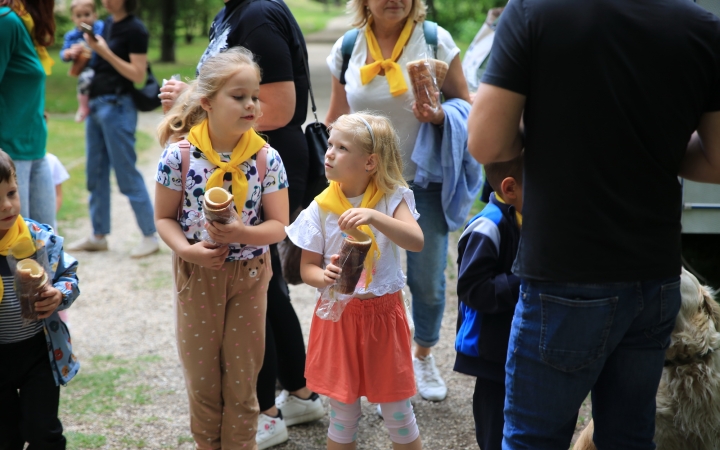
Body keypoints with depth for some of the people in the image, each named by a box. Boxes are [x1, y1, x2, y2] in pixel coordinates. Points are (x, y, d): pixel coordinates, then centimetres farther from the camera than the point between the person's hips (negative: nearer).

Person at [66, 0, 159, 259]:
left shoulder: (135, 29, -10)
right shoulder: (107, 23, 13)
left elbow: (138, 74, -15)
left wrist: (105, 52, -18)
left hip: (117, 107, -8)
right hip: (96, 104, 8)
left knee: (127, 174, -5)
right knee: (95, 174, 11)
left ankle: (151, 236, 3)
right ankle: (99, 235, 19)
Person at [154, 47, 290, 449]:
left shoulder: (266, 157, -12)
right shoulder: (180, 155, -14)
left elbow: (278, 225, -10)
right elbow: (165, 218, -6)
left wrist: (242, 233, -28)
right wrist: (186, 249, -24)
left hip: (250, 274, 0)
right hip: (198, 274, 0)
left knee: (243, 377, 12)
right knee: (202, 376, 14)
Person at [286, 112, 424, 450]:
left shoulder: (392, 198, -7)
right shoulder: (321, 207, -5)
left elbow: (416, 241, -24)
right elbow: (306, 266, -2)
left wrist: (373, 216, -38)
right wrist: (324, 277, -24)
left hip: (383, 314, -1)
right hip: (339, 315, 1)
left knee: (398, 412, 9)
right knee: (343, 414, 10)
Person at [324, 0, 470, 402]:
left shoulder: (436, 40, -4)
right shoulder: (347, 48, 3)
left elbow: (466, 106, -1)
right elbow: (337, 121, 12)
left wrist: (441, 116, -21)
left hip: (424, 183, -1)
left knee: (427, 279, 5)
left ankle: (424, 357, 32)